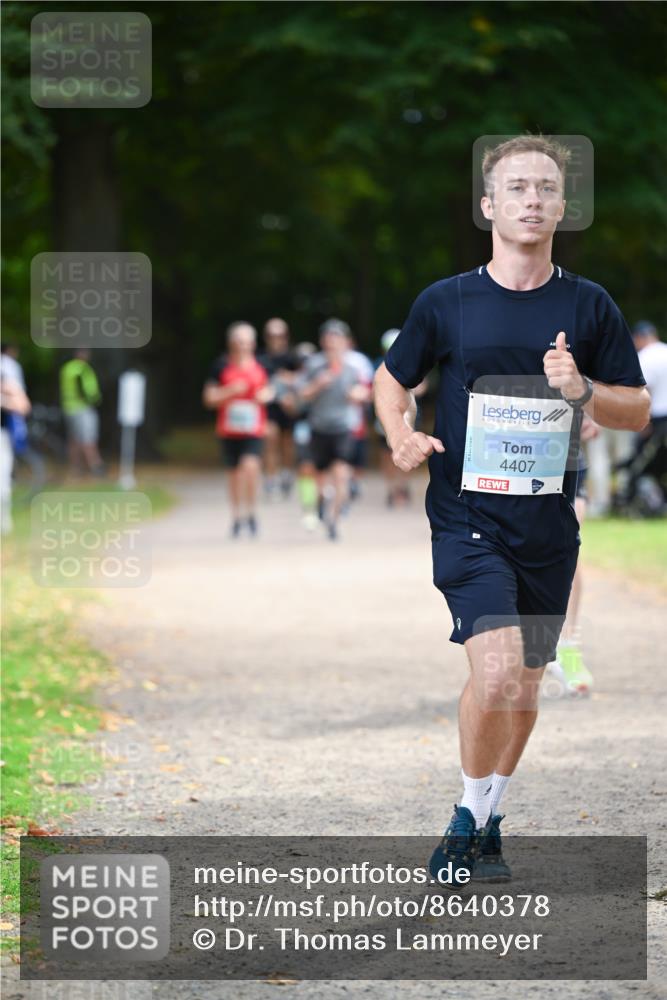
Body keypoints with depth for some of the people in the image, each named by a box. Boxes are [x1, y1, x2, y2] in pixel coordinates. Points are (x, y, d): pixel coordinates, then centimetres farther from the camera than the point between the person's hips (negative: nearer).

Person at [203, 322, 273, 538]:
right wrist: (232, 391, -16)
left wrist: (265, 396, -6)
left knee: (250, 465, -22)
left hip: (253, 431, -1)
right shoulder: (221, 366, -1)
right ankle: (237, 516, 27)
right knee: (234, 473, 9)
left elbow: (269, 391, 18)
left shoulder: (260, 366, 4)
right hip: (228, 430, 1)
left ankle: (251, 511, -3)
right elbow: (209, 398, -2)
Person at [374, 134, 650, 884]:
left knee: (524, 688, 10)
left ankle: (484, 825, 29)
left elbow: (638, 409, 8)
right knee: (496, 671, -20)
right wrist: (401, 437, -6)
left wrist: (582, 390, -12)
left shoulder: (590, 307, 4)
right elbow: (392, 379, 14)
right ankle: (469, 819, 0)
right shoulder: (446, 302, 0)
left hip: (550, 523, 3)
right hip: (467, 516, -3)